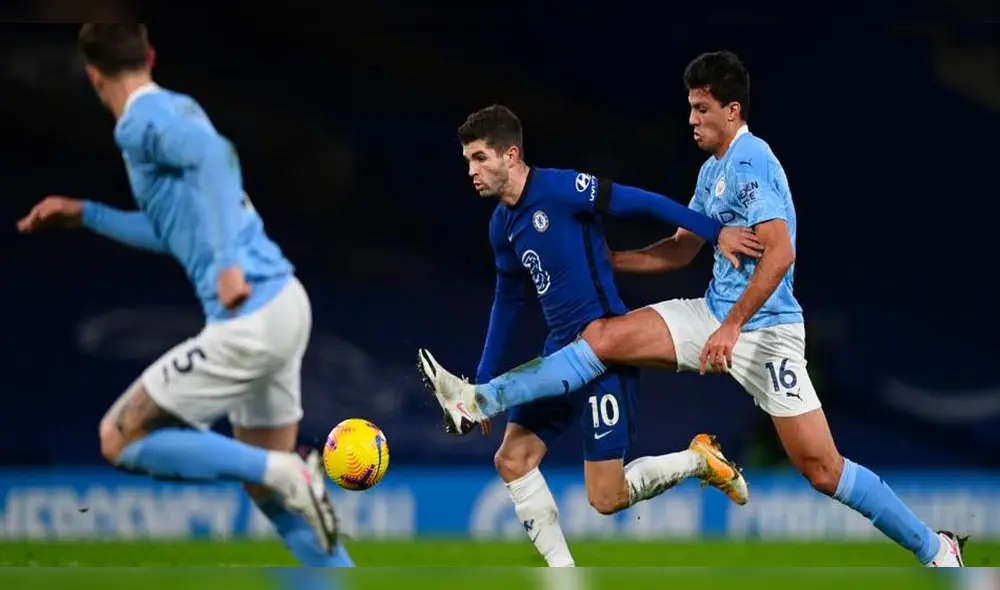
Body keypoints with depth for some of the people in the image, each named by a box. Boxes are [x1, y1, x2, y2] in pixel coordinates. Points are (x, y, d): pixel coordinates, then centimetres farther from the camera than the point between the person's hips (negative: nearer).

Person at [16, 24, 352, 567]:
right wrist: (84, 214, 35)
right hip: (285, 302, 9)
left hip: (248, 318, -9)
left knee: (120, 441, 1)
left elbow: (214, 153, -28)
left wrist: (229, 261, -29)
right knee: (267, 491, 17)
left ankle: (285, 473, -9)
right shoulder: (179, 108, 19)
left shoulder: (140, 123, -8)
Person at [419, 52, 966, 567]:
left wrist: (732, 326, -28)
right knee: (605, 336, -5)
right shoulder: (713, 168, 12)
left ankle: (935, 549, 2)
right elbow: (683, 249, 24)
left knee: (821, 467, -9)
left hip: (764, 329, -8)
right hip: (716, 314, 8)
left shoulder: (751, 162, -17)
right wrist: (608, 259, 16)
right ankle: (484, 400, -8)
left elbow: (780, 253, -26)